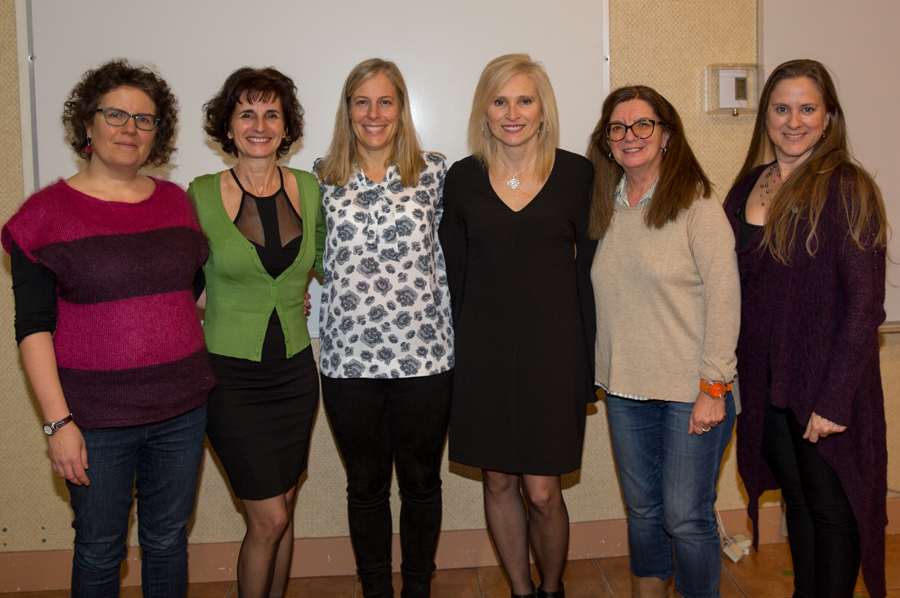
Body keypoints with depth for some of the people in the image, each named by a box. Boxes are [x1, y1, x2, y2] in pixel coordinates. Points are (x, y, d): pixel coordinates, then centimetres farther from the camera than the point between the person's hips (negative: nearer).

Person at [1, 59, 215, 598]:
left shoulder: (177, 202, 6)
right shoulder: (48, 211, -6)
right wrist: (58, 421, -13)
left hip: (182, 410, 4)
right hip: (96, 418, -3)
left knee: (168, 540, 17)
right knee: (100, 551, 12)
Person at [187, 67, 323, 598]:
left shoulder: (308, 189, 1)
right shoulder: (202, 194, -8)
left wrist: (304, 289, 8)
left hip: (295, 370, 4)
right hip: (232, 374, -3)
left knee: (283, 511, 14)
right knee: (270, 519, -3)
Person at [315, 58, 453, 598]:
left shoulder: (433, 172, 2)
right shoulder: (323, 178, 5)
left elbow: (450, 257, 6)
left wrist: (451, 339, 2)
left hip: (425, 356, 0)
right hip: (349, 358, 1)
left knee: (422, 481, 13)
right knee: (366, 485, 14)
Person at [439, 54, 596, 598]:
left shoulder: (576, 174, -2)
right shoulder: (463, 178, 3)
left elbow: (590, 268, 1)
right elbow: (454, 274, 7)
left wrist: (589, 358, -2)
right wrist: (453, 356, 4)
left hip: (552, 348, -2)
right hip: (484, 350, 2)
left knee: (543, 492, 0)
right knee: (498, 482, 12)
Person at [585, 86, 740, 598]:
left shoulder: (698, 204, -9)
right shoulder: (609, 208, 9)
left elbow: (724, 297, -12)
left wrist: (714, 386, -15)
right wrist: (609, 371, 9)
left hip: (690, 391, -5)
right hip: (626, 388, 6)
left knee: (686, 519, 1)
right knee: (642, 510, 17)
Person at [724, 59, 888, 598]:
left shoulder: (846, 187, -11)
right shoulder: (748, 185, 6)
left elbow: (865, 300, -15)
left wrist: (835, 399, -19)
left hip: (825, 384, -5)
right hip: (763, 381, 5)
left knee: (832, 508, 7)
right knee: (797, 499, 18)